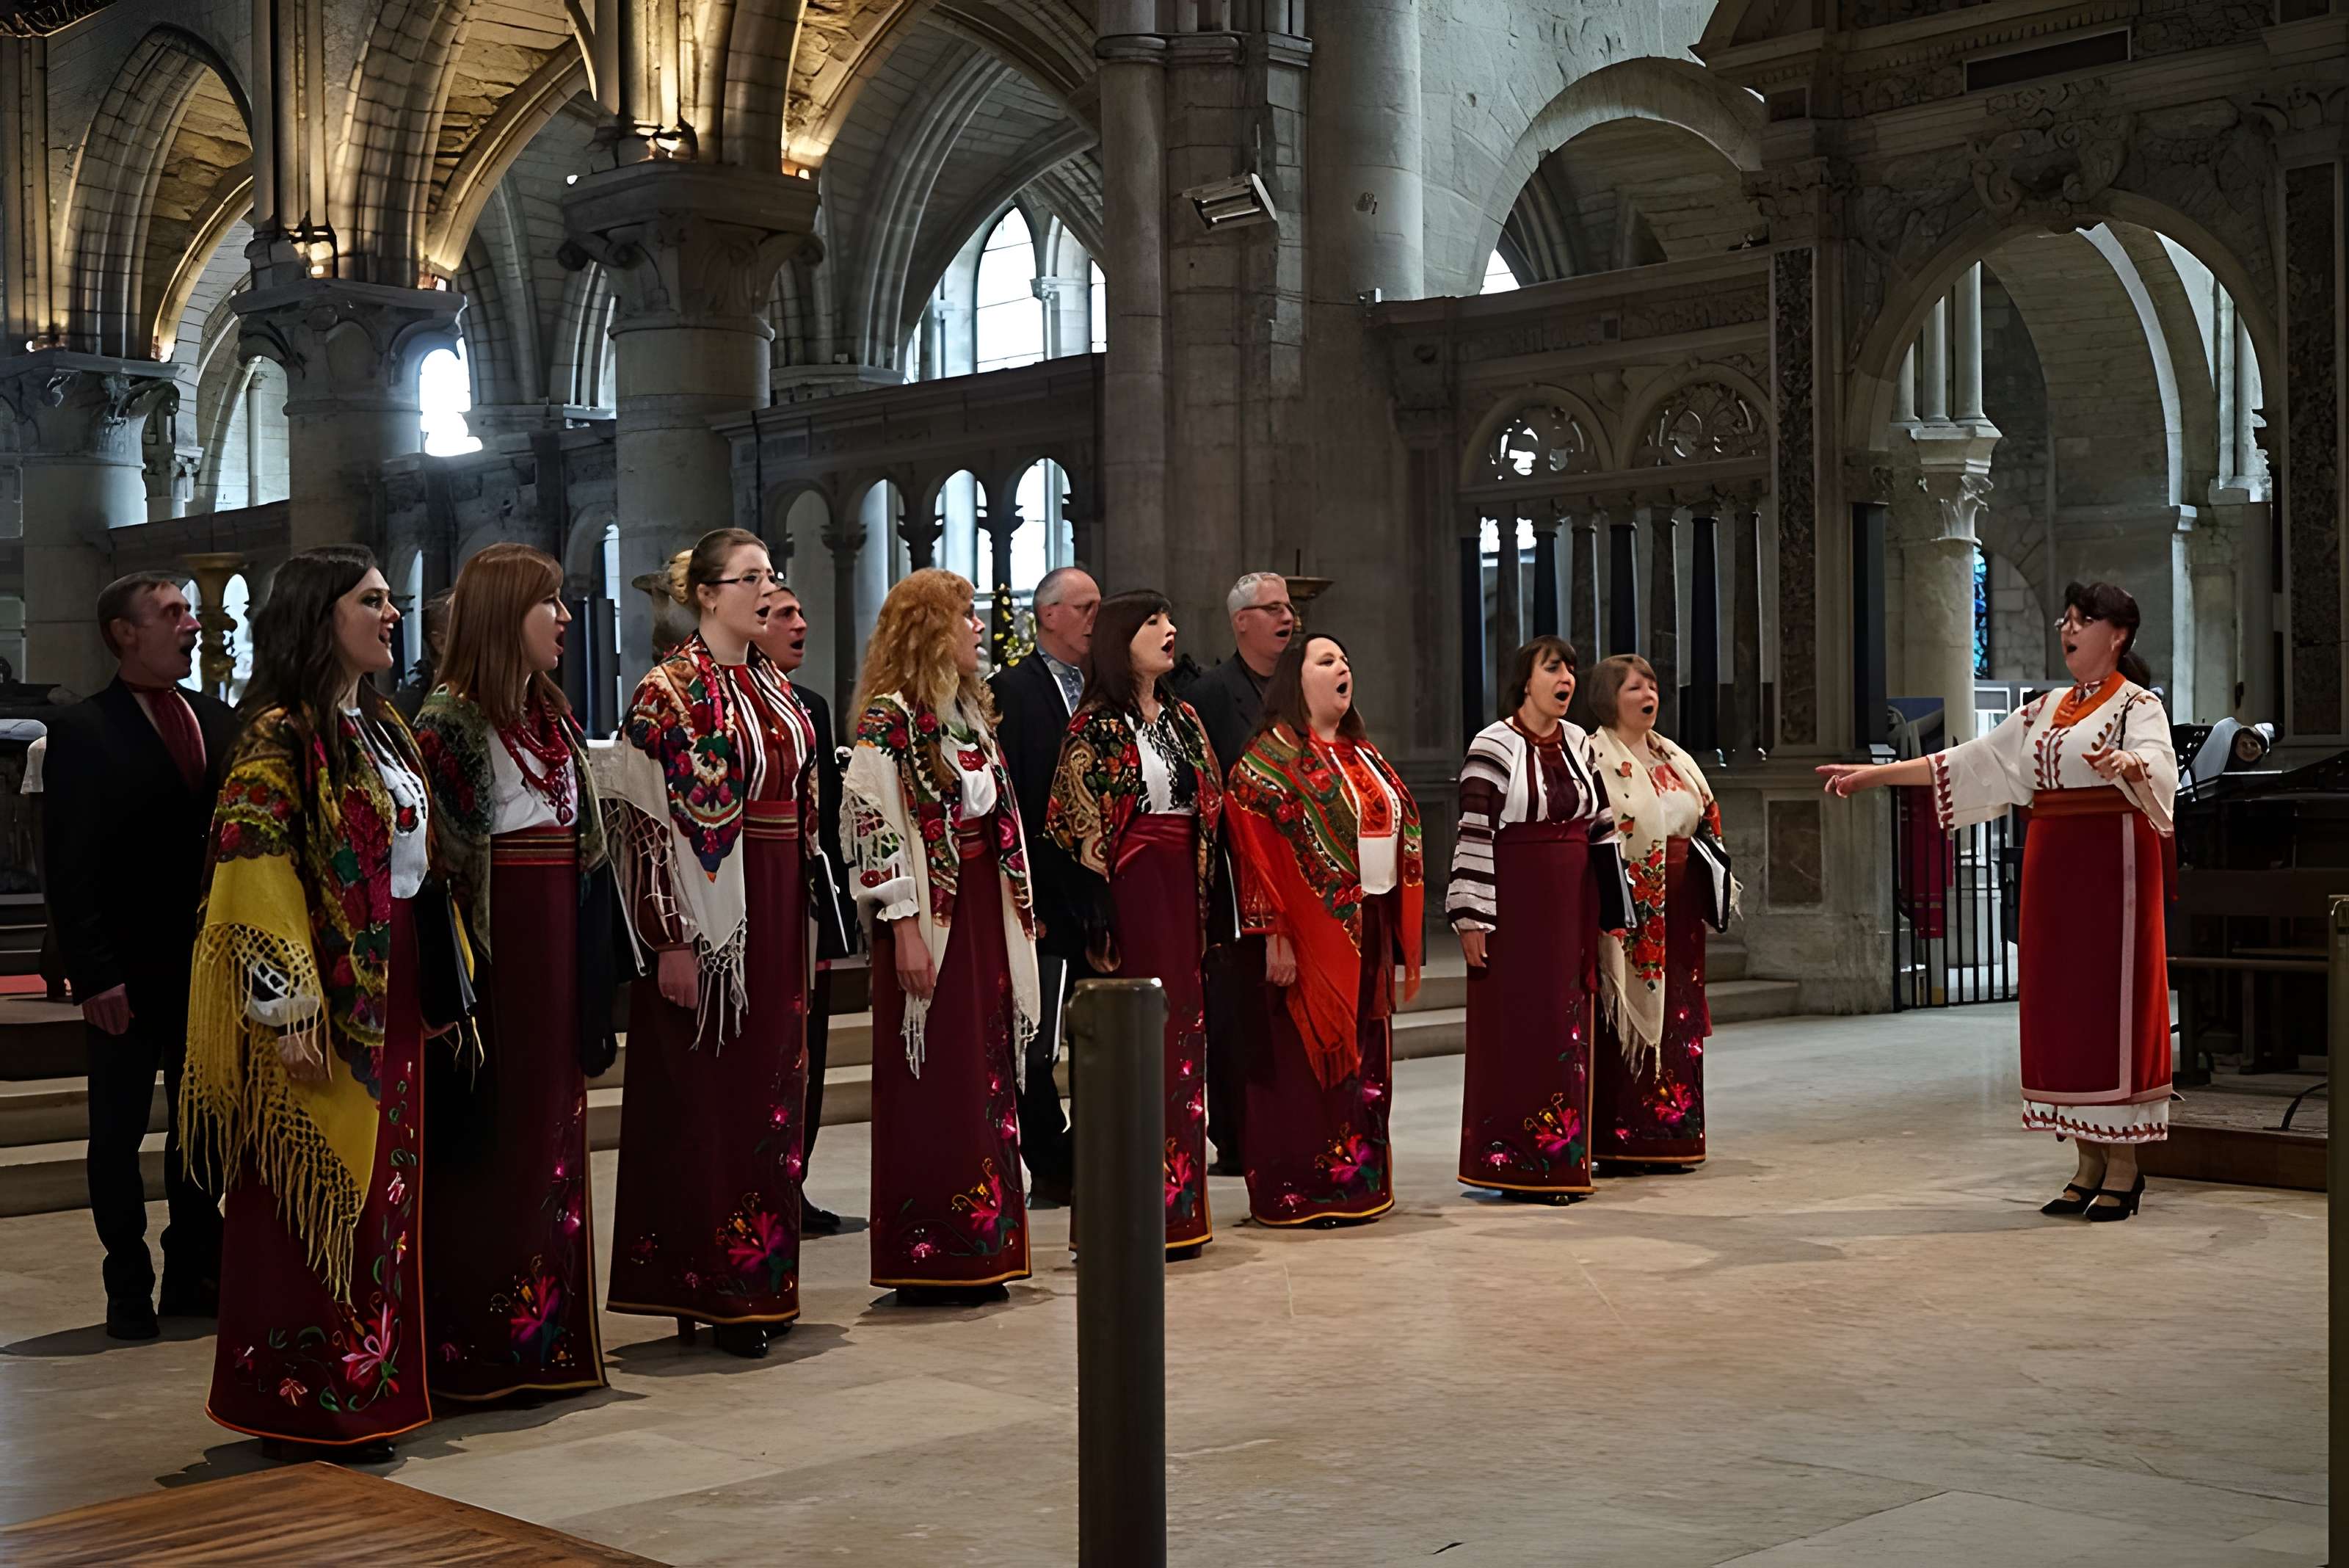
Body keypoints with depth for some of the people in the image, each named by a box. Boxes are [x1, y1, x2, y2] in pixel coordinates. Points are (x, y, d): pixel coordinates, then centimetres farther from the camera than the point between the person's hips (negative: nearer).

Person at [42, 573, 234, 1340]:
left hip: (211, 960, 5)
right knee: (119, 1131, 6)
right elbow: (68, 867, -9)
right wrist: (94, 975, -15)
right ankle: (129, 1290, 16)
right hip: (129, 974, -5)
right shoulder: (82, 731, -6)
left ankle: (194, 1275, 21)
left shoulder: (218, 722, 9)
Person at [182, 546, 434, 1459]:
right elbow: (253, 876, -18)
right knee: (312, 1195, -1)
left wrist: (439, 978, 17)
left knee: (379, 1192, 12)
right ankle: (298, 1407, 9)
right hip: (325, 998, -8)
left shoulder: (382, 726, 14)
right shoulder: (280, 734, -12)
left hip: (390, 988, 8)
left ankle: (366, 1388, 22)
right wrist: (288, 1011, -22)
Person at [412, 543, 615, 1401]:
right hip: (493, 944, -8)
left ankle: (548, 1333, 19)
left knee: (551, 1127, 11)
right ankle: (479, 1343, 6)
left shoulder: (552, 713, 15)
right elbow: (433, 855, -12)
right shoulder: (448, 719, -9)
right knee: (487, 1137, -2)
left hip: (557, 941, 8)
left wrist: (591, 961, 13)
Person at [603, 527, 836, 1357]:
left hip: (778, 913, 8)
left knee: (771, 1095, 10)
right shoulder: (669, 690, -8)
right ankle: (713, 1292, 6)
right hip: (708, 918, -7)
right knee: (708, 1101, -2)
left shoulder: (775, 688, 14)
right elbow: (643, 819, -13)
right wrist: (670, 940, -17)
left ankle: (760, 1284, 18)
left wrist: (804, 916, 15)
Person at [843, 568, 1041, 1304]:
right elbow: (875, 826, -15)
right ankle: (926, 1261, 4)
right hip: (928, 915, -8)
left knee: (984, 1076, 9)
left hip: (984, 910, 8)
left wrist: (1017, 912, 15)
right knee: (932, 1084, -3)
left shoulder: (970, 710, 16)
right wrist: (904, 930, -19)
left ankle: (978, 1252, 16)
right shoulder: (891, 717, -10)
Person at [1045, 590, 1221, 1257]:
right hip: (1131, 886, -7)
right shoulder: (1095, 727, -6)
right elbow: (1081, 829, -10)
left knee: (1183, 1034, 8)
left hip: (1182, 884, 7)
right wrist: (1099, 919, -15)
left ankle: (1180, 1201, 16)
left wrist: (1204, 900, 10)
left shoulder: (1183, 718, 15)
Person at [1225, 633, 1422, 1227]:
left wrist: (1404, 937, 14)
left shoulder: (1363, 754, 16)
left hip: (1370, 928, 7)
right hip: (1312, 934, -7)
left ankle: (1360, 1181, 18)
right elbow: (1256, 850, -14)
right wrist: (1275, 936, -20)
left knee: (1364, 1062, 10)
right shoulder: (1272, 755, -7)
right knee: (1309, 1061, -4)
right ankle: (1299, 1192, 3)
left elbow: (1399, 833, 19)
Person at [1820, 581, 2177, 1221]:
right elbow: (1972, 761, 16)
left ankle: (2123, 1167, -1)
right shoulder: (2045, 711, 17)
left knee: (2110, 999, -7)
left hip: (2112, 862, -6)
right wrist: (1877, 774, 11)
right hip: (2052, 864, 7)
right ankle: (2090, 1163, 10)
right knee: (2059, 1003, 4)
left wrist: (2127, 765, -47)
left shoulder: (2138, 705, -3)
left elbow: (2158, 765, -23)